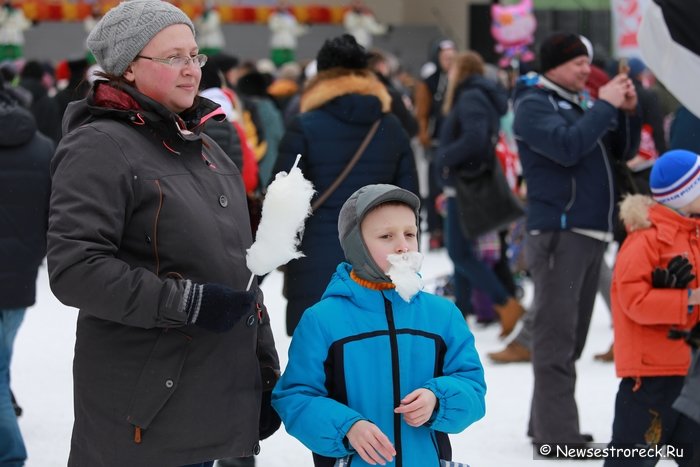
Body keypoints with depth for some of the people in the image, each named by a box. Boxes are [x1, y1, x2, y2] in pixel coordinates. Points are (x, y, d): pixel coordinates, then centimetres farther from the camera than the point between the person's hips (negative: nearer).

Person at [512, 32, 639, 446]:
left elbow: (623, 150, 18)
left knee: (571, 336, 11)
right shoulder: (534, 104, -6)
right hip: (558, 232, -8)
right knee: (557, 336, -10)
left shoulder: (582, 102, 17)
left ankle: (547, 423, 17)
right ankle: (557, 433, -11)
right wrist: (605, 106, -17)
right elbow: (566, 146, -23)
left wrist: (628, 111, 1)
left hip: (591, 233, 8)